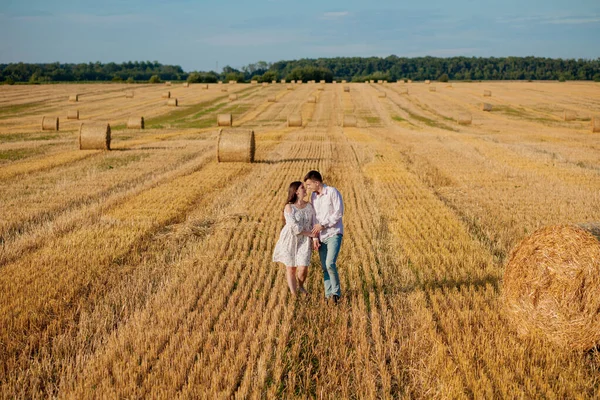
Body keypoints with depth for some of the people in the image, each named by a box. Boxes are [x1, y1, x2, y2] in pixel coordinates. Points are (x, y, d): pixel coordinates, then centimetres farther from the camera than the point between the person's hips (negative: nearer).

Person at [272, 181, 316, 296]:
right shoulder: (289, 207, -11)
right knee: (291, 268, 5)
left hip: (304, 242, 3)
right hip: (290, 240, -3)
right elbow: (294, 227, -18)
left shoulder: (309, 206, 4)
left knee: (303, 269, -8)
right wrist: (309, 234, -14)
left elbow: (313, 224, 7)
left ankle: (300, 286, 25)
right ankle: (293, 294, 21)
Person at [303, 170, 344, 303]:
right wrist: (315, 237, 2)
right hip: (322, 236, 6)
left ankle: (336, 291, -1)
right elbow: (314, 218, 10)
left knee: (330, 264, -18)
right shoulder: (313, 196, 10)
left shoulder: (332, 192, -10)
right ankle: (329, 295, 11)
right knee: (324, 267, 4)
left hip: (334, 234, -6)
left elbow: (339, 212, -14)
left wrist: (323, 225, -14)